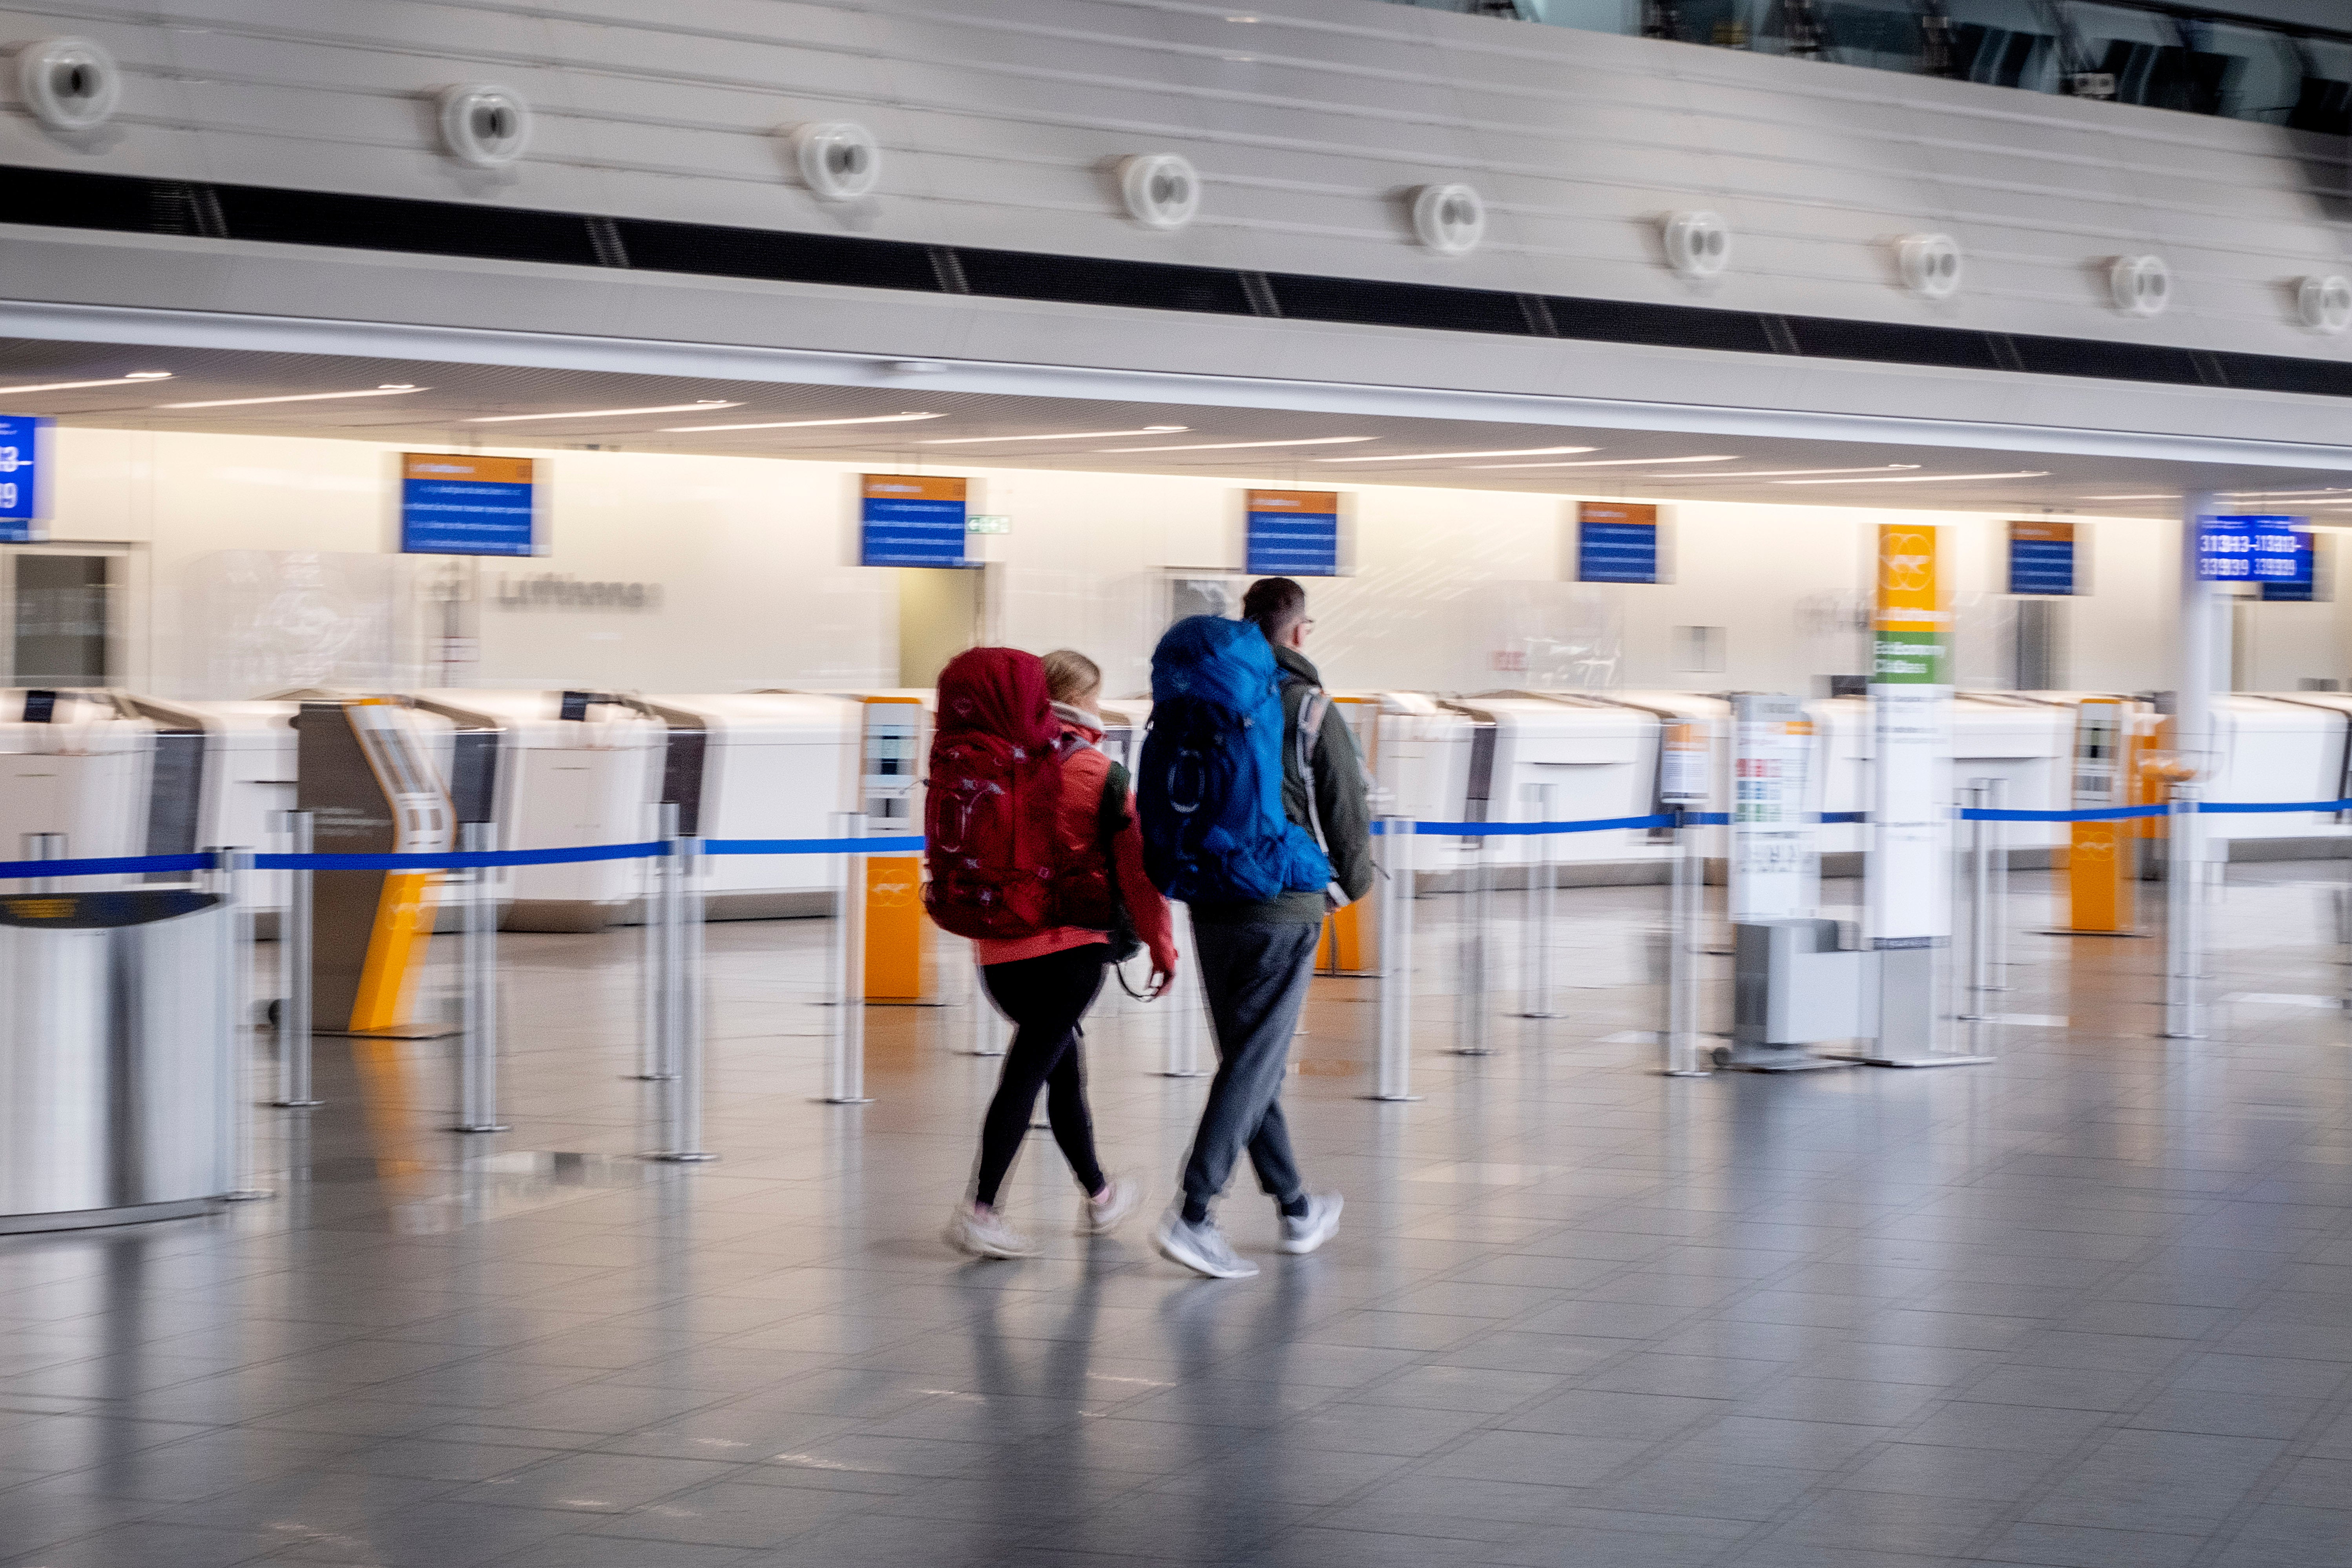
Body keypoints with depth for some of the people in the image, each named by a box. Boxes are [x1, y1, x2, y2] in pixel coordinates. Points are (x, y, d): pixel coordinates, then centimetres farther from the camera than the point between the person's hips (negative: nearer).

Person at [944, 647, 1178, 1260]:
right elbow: (1137, 869, -4)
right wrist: (1161, 947, 4)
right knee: (1030, 1068, -5)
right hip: (1071, 948, -5)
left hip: (1000, 950, 5)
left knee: (1063, 1062, 19)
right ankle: (980, 1210, -12)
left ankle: (1098, 1196, 32)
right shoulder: (1102, 775, -6)